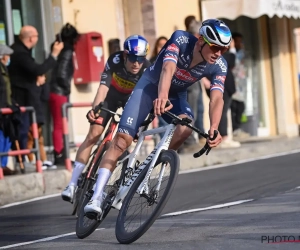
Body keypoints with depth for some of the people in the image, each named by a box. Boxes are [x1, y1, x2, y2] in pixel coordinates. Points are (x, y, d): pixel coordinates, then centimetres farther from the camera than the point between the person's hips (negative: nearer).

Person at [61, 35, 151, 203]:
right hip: (112, 94, -1)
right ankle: (73, 184, -15)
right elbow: (104, 86, -43)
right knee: (94, 133, -13)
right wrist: (95, 107, -59)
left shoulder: (147, 69, -34)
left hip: (133, 98, 1)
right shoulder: (115, 61, -35)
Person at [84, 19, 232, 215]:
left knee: (186, 127, -30)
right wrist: (162, 96, -64)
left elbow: (217, 98, -32)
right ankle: (97, 197, -20)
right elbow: (168, 69, -43)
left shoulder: (219, 66, -20)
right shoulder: (181, 39, -28)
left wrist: (214, 128, -51)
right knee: (123, 138, -18)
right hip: (152, 84, -3)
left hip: (177, 94, 3)